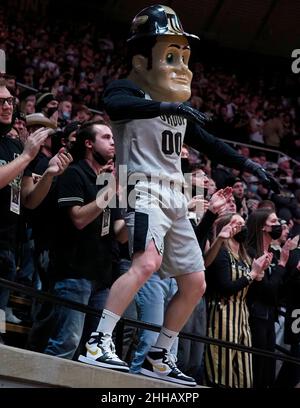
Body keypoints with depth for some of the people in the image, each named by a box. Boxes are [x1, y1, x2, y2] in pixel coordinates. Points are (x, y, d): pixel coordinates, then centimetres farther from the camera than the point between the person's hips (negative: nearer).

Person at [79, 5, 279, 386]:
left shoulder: (180, 109, 20)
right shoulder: (127, 91, -4)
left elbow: (206, 142, 30)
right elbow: (116, 105, -28)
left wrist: (246, 163, 21)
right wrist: (165, 106, -40)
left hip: (175, 198, 9)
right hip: (144, 189, -9)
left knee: (195, 283, 9)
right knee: (148, 260, -32)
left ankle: (158, 358, 18)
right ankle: (98, 343, -33)